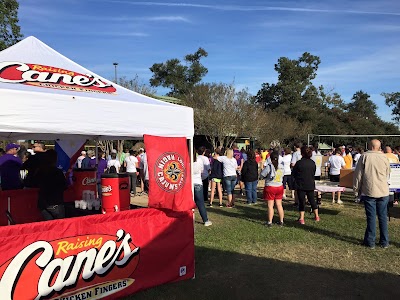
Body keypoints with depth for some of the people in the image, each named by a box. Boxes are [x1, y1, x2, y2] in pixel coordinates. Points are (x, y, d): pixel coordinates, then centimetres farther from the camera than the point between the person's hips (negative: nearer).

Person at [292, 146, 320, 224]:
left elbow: (293, 174, -6)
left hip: (301, 185, -4)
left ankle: (301, 218, 4)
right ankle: (316, 216, 30)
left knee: (301, 201, 4)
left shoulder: (299, 163, -15)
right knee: (312, 200, 19)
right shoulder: (312, 163, -2)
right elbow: (314, 173, 11)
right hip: (310, 185, 4)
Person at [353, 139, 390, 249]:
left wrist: (356, 189, 3)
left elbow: (358, 174, -6)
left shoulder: (365, 156, -8)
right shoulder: (385, 158, 1)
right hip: (383, 191, 3)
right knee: (383, 217, 11)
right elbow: (387, 175, 13)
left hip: (369, 191, -3)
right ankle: (384, 242, 21)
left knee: (371, 217, 3)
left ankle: (370, 242, 12)